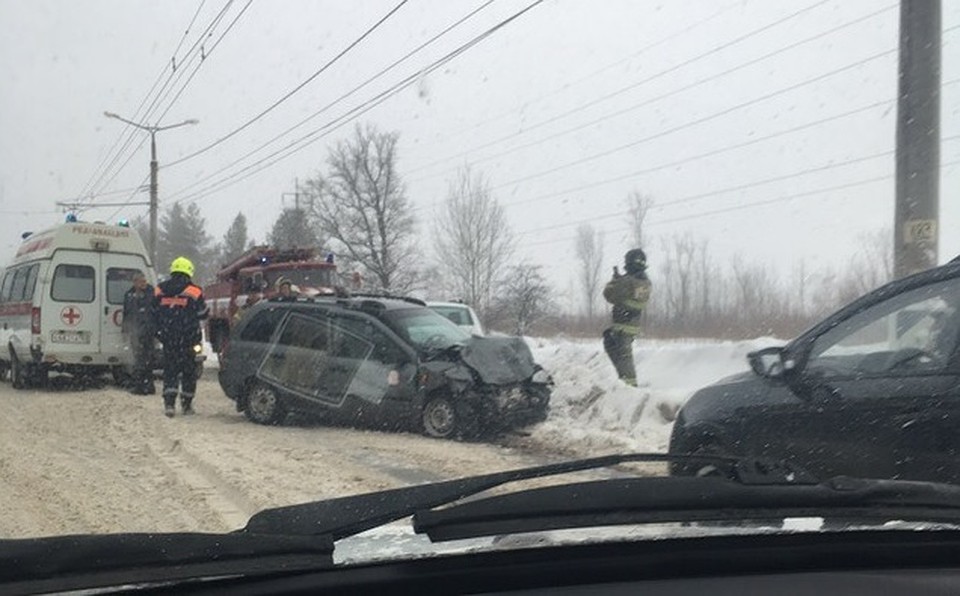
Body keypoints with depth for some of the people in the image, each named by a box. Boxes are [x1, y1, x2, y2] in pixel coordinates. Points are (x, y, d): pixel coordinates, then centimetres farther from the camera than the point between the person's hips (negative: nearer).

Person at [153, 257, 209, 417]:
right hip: (189, 340, -2)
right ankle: (187, 404, 14)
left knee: (170, 370, 7)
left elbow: (155, 314, 11)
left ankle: (169, 403, -7)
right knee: (189, 371, 9)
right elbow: (203, 314, -1)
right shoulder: (194, 291, -7)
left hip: (168, 339, 2)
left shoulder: (159, 291, 4)